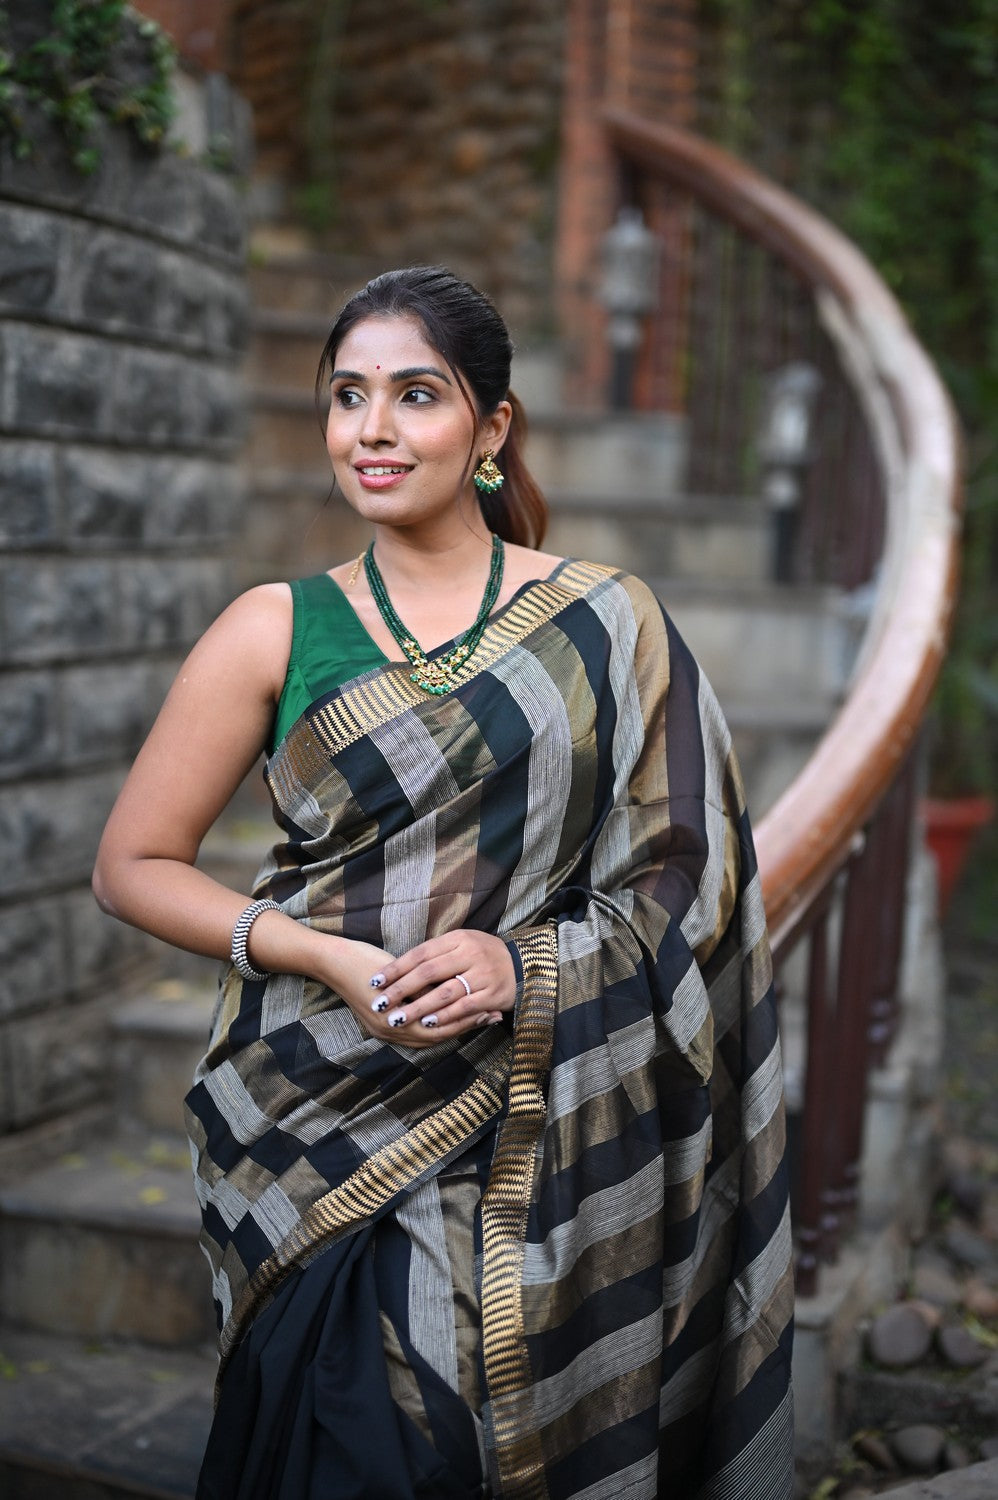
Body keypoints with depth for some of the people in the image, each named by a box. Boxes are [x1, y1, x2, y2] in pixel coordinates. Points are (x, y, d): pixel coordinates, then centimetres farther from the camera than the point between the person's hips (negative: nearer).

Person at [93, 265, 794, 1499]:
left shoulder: (605, 627, 2)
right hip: (324, 1128, 0)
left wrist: (520, 961, -15)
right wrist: (334, 958, -11)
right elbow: (133, 865, 4)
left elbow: (680, 880, 3)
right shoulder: (276, 630, 3)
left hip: (541, 1147, 0)